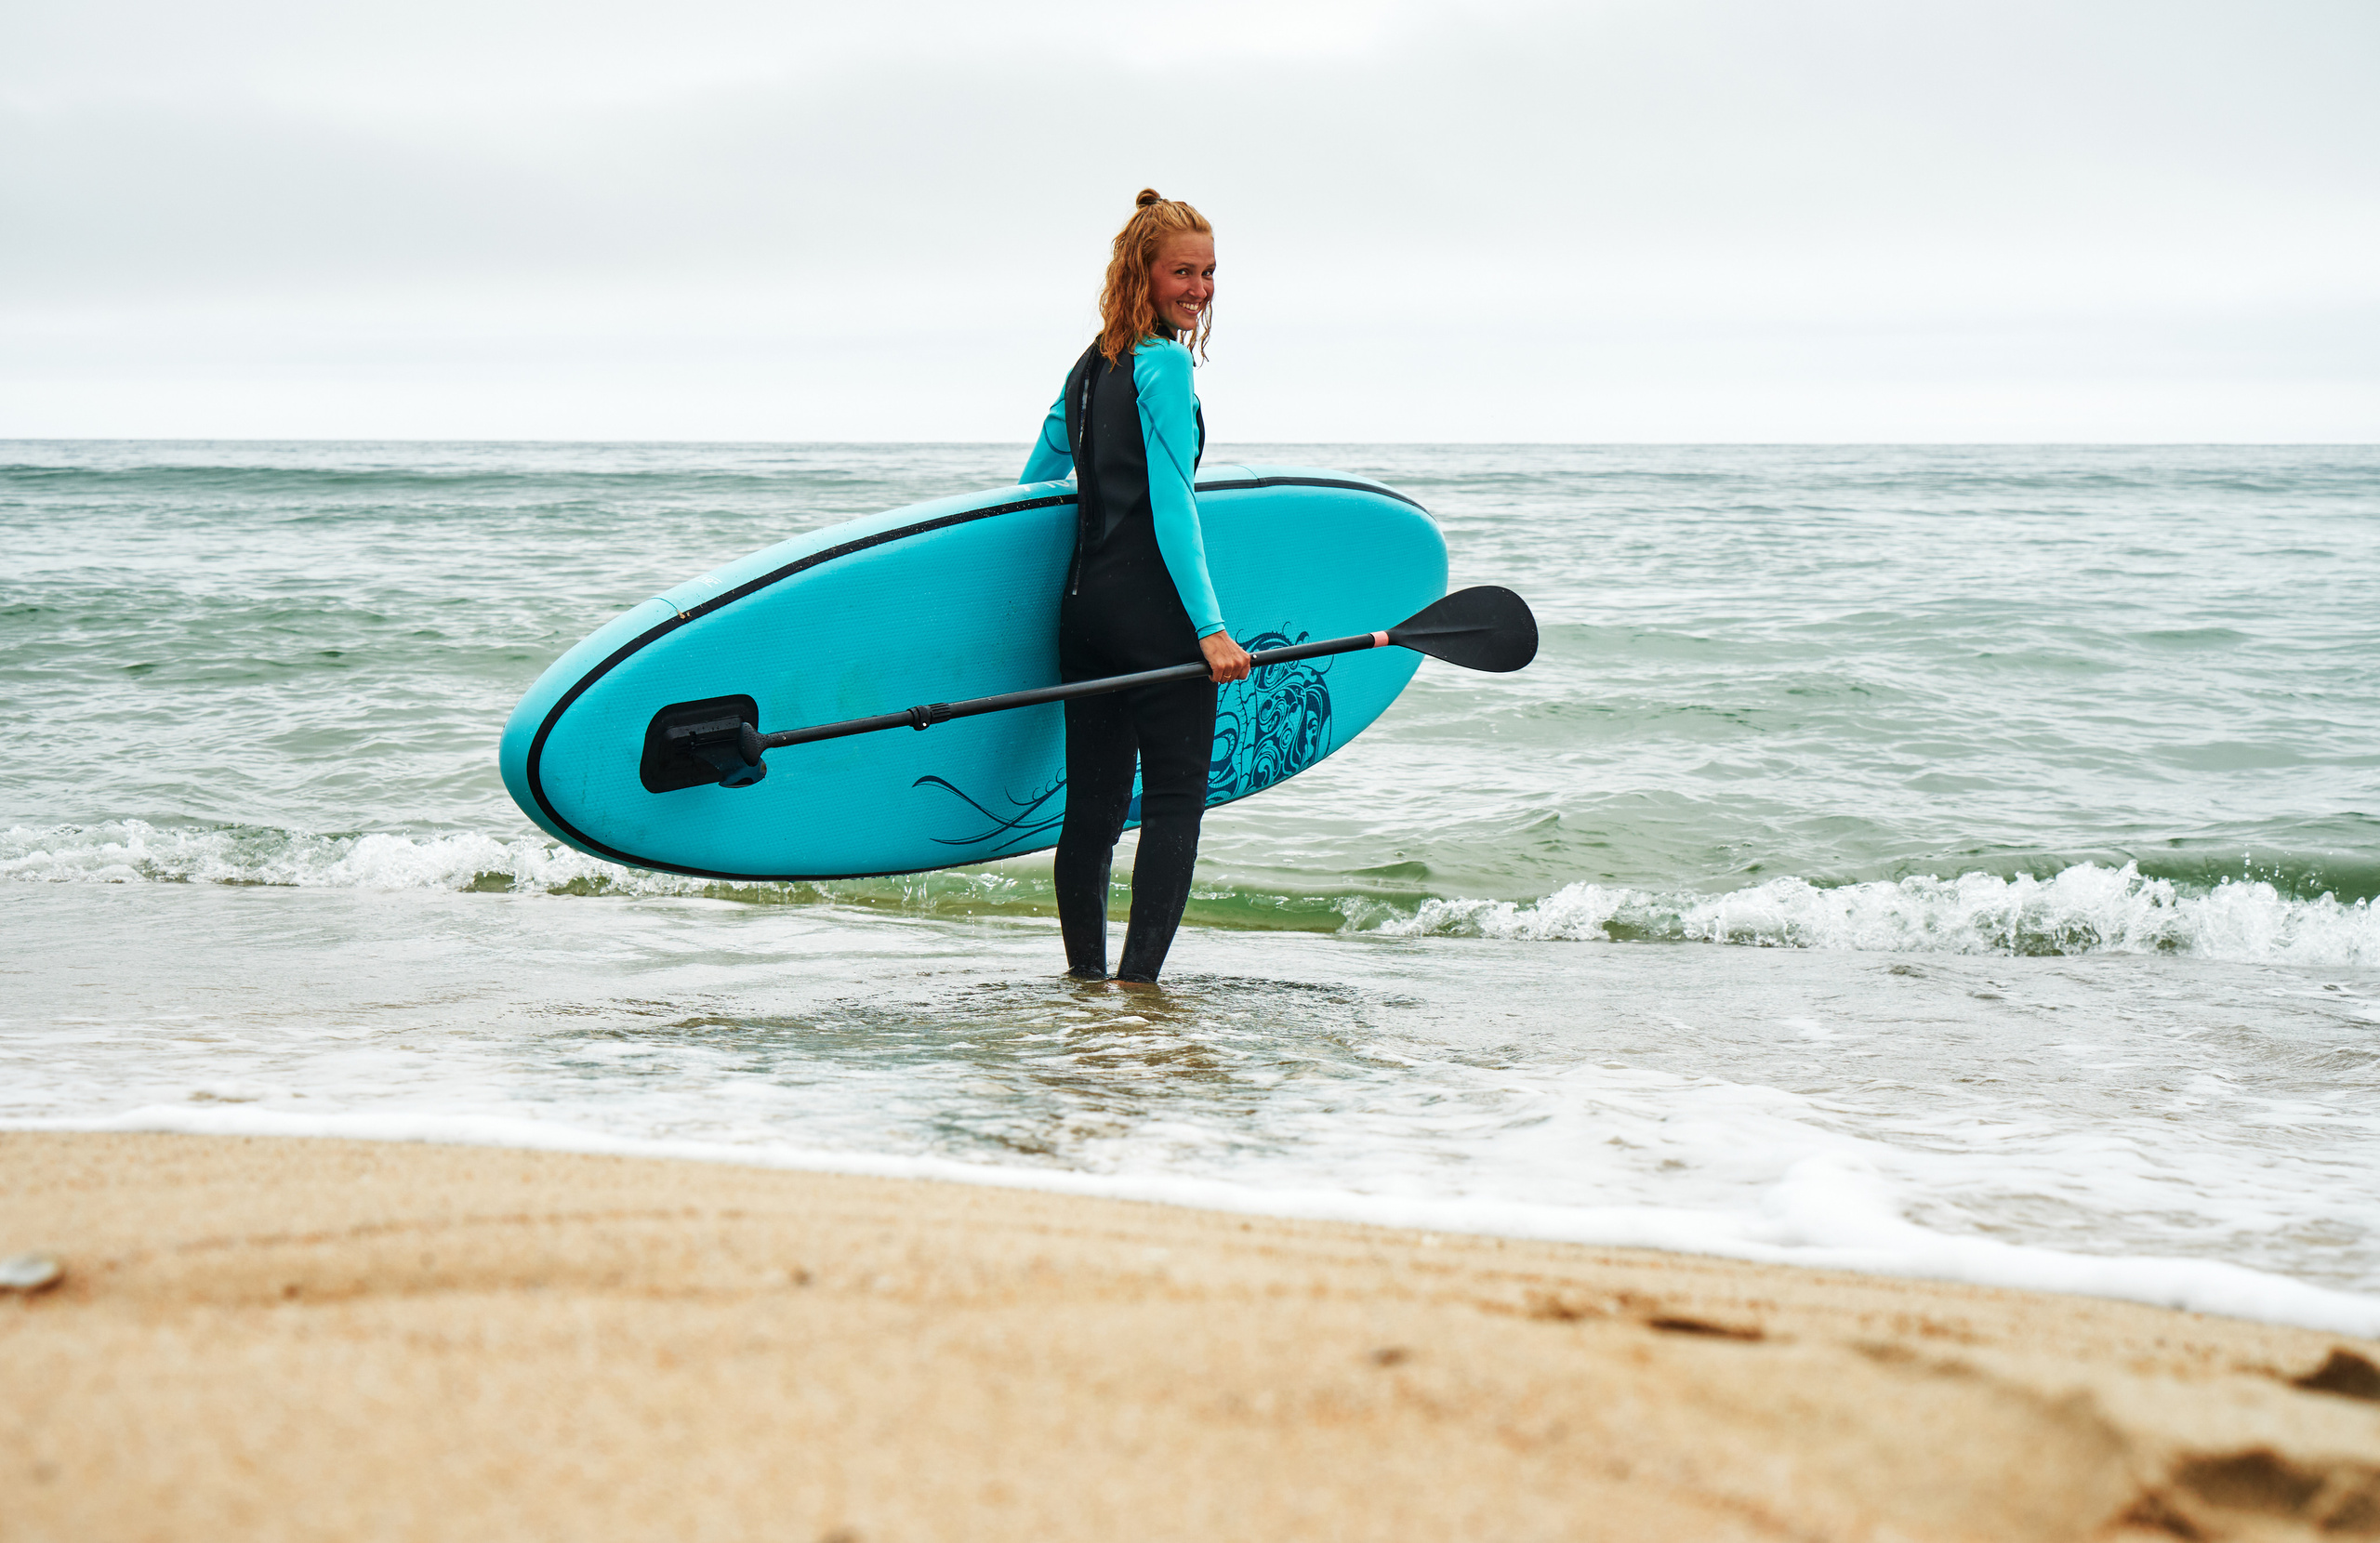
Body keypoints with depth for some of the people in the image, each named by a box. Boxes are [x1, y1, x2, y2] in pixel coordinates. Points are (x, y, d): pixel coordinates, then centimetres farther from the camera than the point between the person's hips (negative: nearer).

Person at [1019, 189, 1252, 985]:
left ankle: (1085, 979, 12)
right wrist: (1210, 628, -20)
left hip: (1084, 607, 8)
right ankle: (1138, 979, -10)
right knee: (1174, 801, -4)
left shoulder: (1089, 368, 15)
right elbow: (1172, 506, -17)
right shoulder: (1164, 364, -9)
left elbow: (1032, 486, 24)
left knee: (1092, 807, 10)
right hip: (1151, 613, -8)